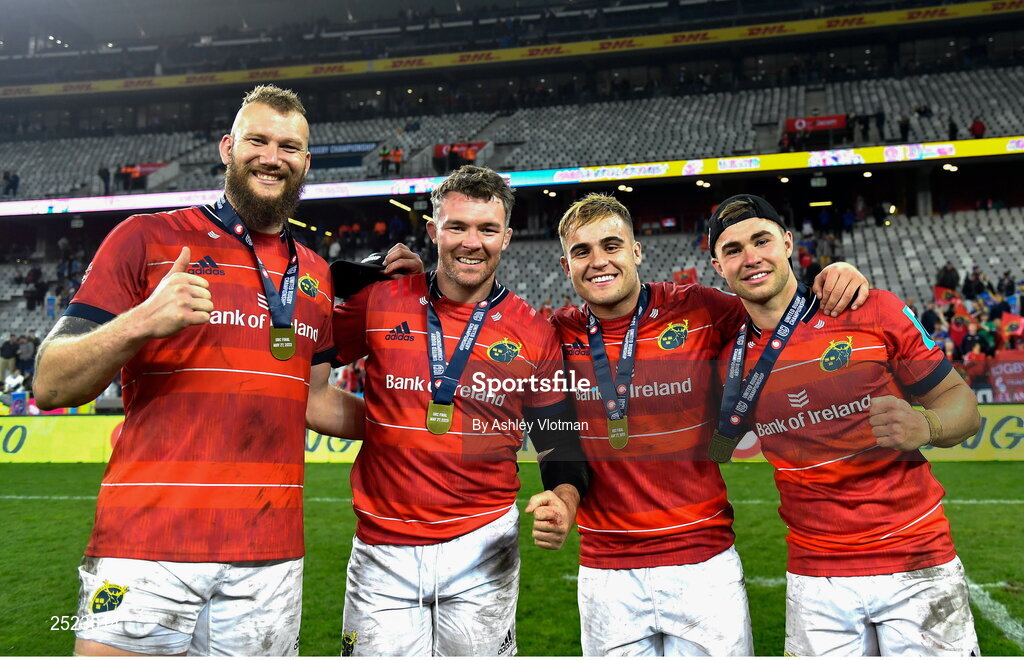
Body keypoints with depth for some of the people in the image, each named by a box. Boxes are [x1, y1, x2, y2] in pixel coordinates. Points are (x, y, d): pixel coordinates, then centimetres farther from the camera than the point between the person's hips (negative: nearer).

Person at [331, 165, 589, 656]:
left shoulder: (534, 334, 0)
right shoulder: (380, 302, 0)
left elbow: (560, 447, 5)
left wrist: (564, 502, -16)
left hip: (482, 550, 0)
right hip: (382, 550, 1)